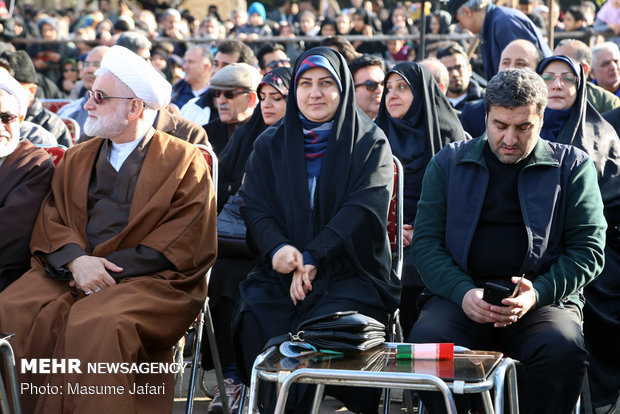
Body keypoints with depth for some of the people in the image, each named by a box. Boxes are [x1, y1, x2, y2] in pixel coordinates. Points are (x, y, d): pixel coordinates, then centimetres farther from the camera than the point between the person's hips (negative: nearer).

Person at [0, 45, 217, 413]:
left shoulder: (185, 161, 6)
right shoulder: (78, 159, 22)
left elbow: (183, 243, -5)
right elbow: (51, 219, 11)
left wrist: (111, 268, -13)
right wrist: (76, 260, -12)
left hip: (146, 279, -4)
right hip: (71, 273, 5)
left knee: (96, 325, -35)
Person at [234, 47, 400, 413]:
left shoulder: (370, 143, 6)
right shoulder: (271, 145, 17)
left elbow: (363, 210, -6)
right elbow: (254, 207, 8)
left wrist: (312, 258, -17)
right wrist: (277, 247, -15)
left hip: (351, 272, -2)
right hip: (280, 274, 3)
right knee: (255, 323, -28)